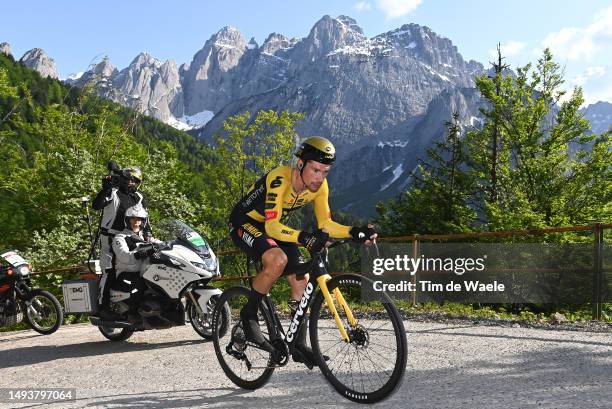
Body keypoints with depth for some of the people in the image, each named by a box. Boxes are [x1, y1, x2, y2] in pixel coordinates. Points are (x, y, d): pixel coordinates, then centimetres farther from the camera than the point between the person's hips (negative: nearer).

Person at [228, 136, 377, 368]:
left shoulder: (319, 185, -12)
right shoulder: (279, 180, -33)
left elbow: (325, 224, -9)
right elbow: (272, 226, -38)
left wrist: (355, 232, -25)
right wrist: (303, 238, -54)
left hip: (273, 227, 7)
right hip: (245, 224, -7)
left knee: (301, 280, -3)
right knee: (278, 260, -34)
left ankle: (299, 345, 9)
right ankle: (249, 315, -12)